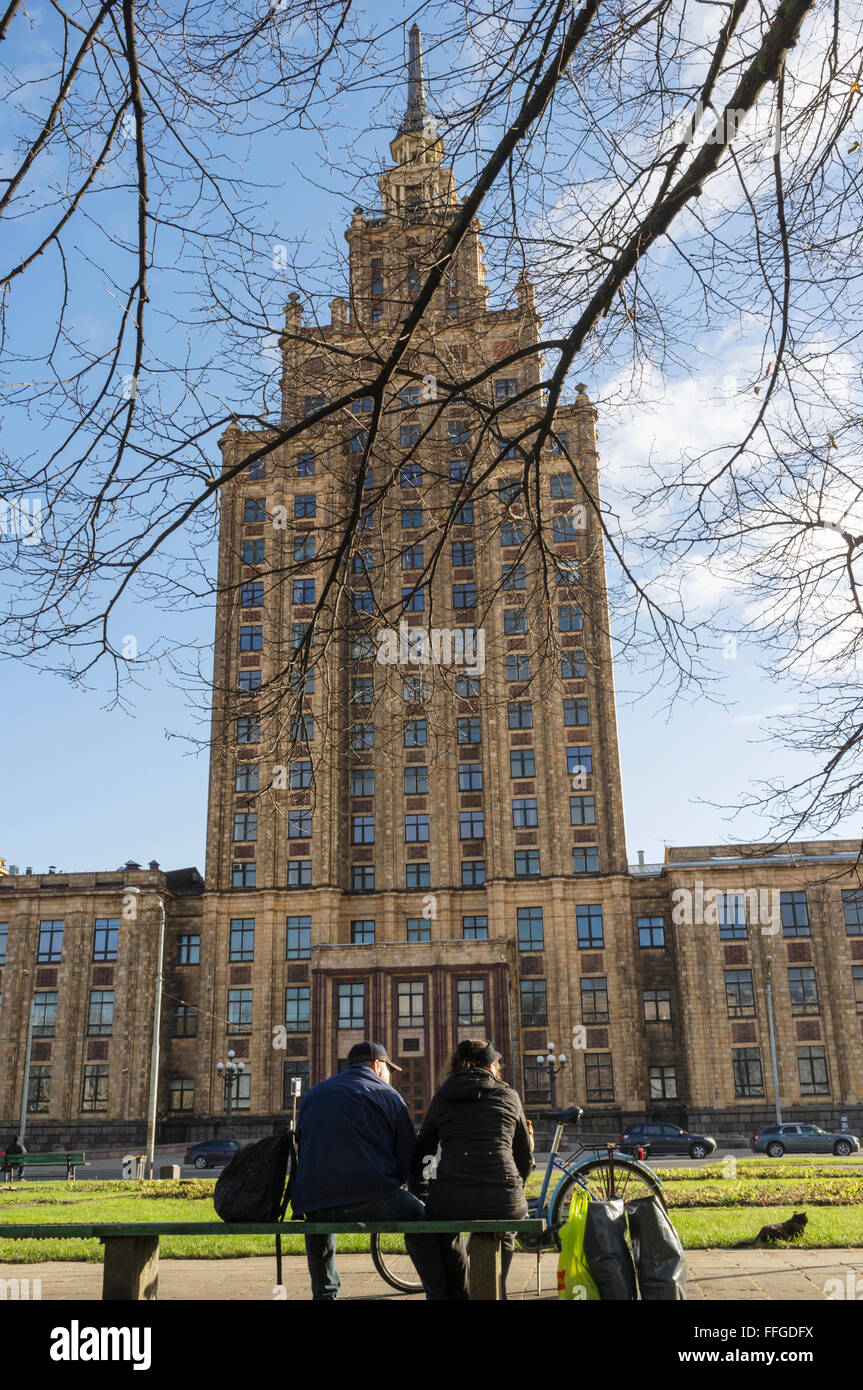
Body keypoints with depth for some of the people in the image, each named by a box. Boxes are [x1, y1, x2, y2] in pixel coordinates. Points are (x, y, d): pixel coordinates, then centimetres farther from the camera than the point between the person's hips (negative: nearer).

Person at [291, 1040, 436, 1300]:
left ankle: (325, 1294, 36)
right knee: (419, 1219, 21)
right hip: (370, 1199, -4)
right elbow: (408, 1156, 7)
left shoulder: (313, 1094, 23)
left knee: (319, 1223, 38)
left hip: (313, 1204, 4)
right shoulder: (387, 1095, 9)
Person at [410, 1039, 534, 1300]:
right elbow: (525, 1158, 18)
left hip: (449, 1201, 0)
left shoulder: (442, 1099, 13)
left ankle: (457, 1294, 33)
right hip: (502, 1199, 0)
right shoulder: (509, 1096, 13)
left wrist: (420, 1199, 28)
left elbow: (419, 1156, 15)